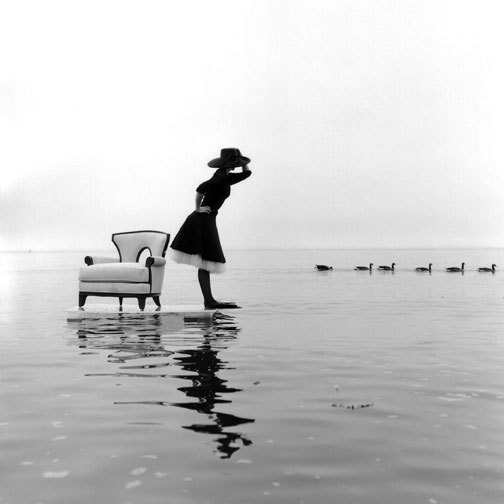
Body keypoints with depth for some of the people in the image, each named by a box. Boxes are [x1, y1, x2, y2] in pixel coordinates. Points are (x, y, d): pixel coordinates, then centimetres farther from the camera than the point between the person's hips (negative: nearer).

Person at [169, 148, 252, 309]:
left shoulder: (226, 176, 14)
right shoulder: (222, 177, -15)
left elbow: (246, 173, 27)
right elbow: (201, 188, -27)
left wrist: (242, 161, 13)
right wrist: (198, 208, -18)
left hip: (207, 221, 10)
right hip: (203, 220, -10)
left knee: (206, 262, 8)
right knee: (205, 262, -8)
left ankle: (209, 301, 11)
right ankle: (208, 301, -5)